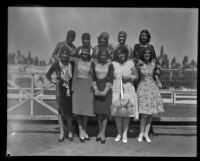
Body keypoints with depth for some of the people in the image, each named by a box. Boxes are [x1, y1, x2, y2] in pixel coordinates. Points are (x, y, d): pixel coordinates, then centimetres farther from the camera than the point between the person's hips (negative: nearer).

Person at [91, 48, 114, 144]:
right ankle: (100, 131, 18)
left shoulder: (110, 65, 2)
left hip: (106, 89, -1)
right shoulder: (94, 64, 7)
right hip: (97, 90, 2)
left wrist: (105, 91, -13)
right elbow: (92, 78, 4)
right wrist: (95, 89, -8)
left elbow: (110, 79, -3)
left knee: (105, 111, -3)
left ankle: (103, 133, 4)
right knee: (98, 111, 3)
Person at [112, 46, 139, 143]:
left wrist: (129, 77, -10)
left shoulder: (131, 63, 5)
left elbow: (136, 76, 9)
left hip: (128, 90, 0)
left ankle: (125, 134, 13)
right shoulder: (114, 64, 6)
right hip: (116, 90, 1)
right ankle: (119, 133, 15)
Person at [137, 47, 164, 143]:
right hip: (143, 88, -3)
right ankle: (141, 132, 17)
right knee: (144, 113, -4)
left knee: (151, 113, 6)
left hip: (153, 88, 3)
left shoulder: (153, 63, 2)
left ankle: (146, 133, 21)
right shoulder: (139, 64, -5)